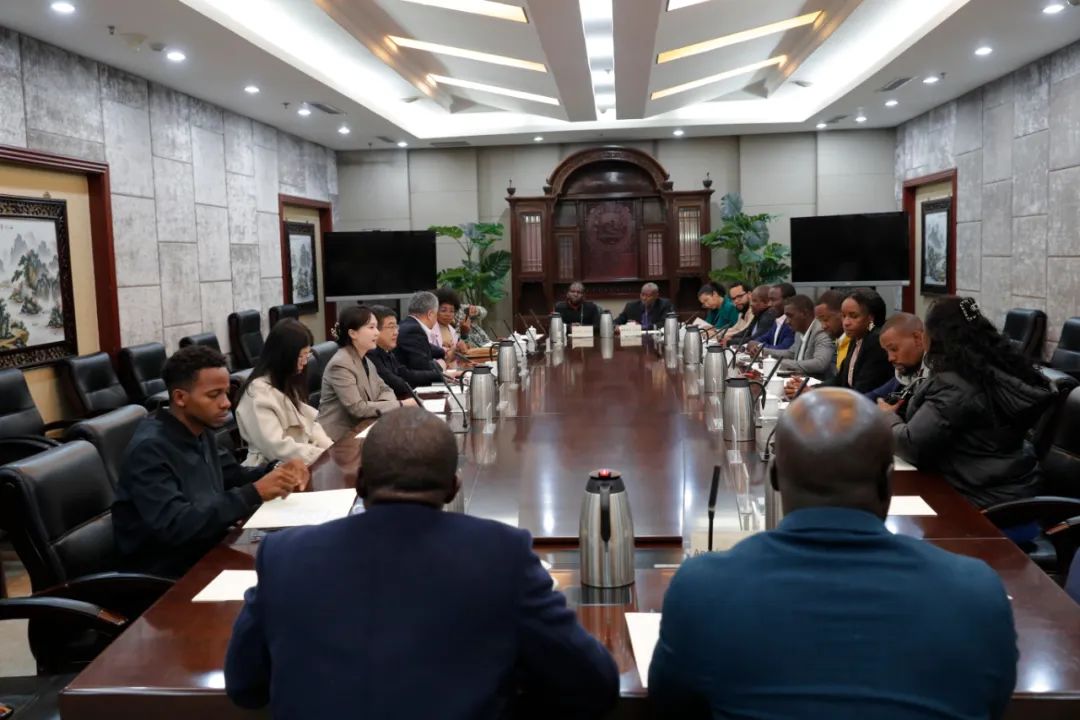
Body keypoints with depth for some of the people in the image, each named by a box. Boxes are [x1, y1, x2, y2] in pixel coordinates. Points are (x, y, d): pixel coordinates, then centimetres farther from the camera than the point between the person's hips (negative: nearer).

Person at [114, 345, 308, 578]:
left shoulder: (200, 431, 3)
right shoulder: (148, 449, -20)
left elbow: (231, 476, 15)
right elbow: (174, 526, -29)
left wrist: (276, 470, -5)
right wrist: (254, 493, -33)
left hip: (206, 552, 7)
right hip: (167, 575, -7)